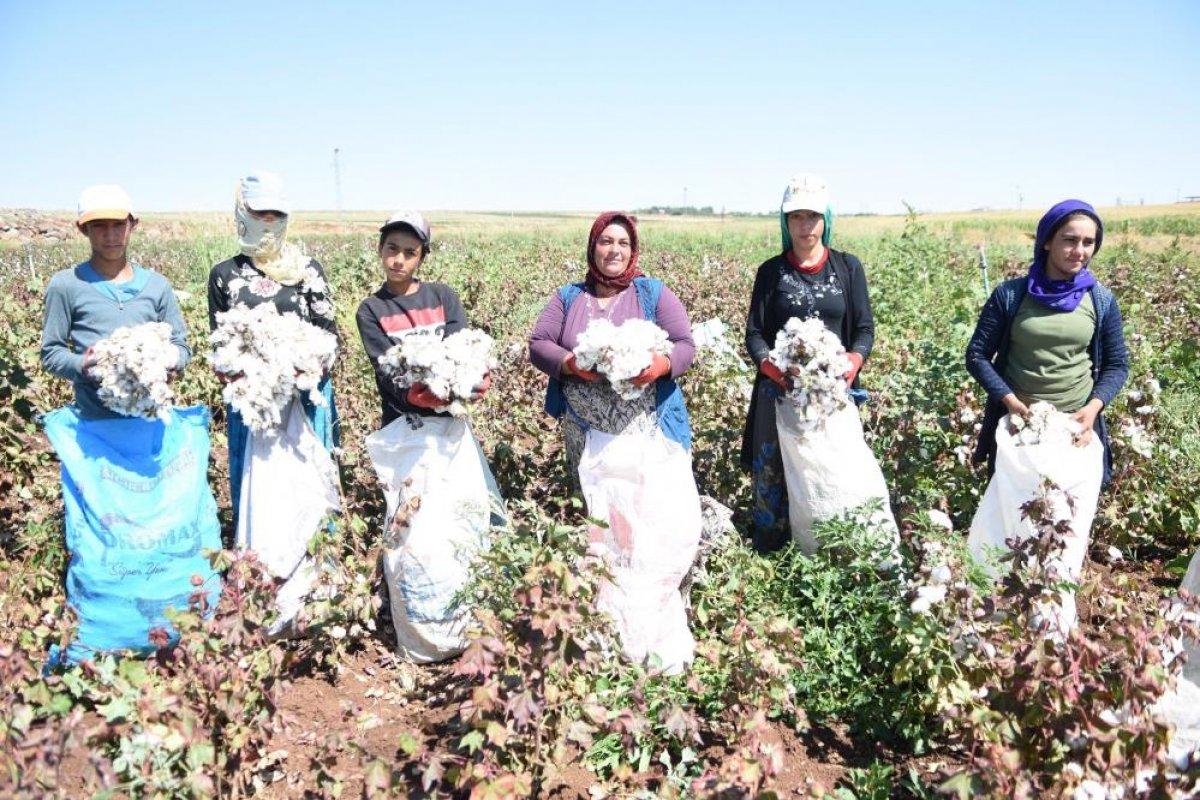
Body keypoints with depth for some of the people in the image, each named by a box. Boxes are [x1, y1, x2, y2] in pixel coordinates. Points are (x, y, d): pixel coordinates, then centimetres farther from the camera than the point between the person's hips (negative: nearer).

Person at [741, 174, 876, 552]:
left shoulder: (848, 267, 5)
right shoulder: (771, 271, 4)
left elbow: (865, 327, 5)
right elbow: (754, 333, 1)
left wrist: (855, 358, -17)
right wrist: (768, 363, -20)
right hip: (781, 390, 0)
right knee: (772, 473, 2)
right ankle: (768, 557, 15)